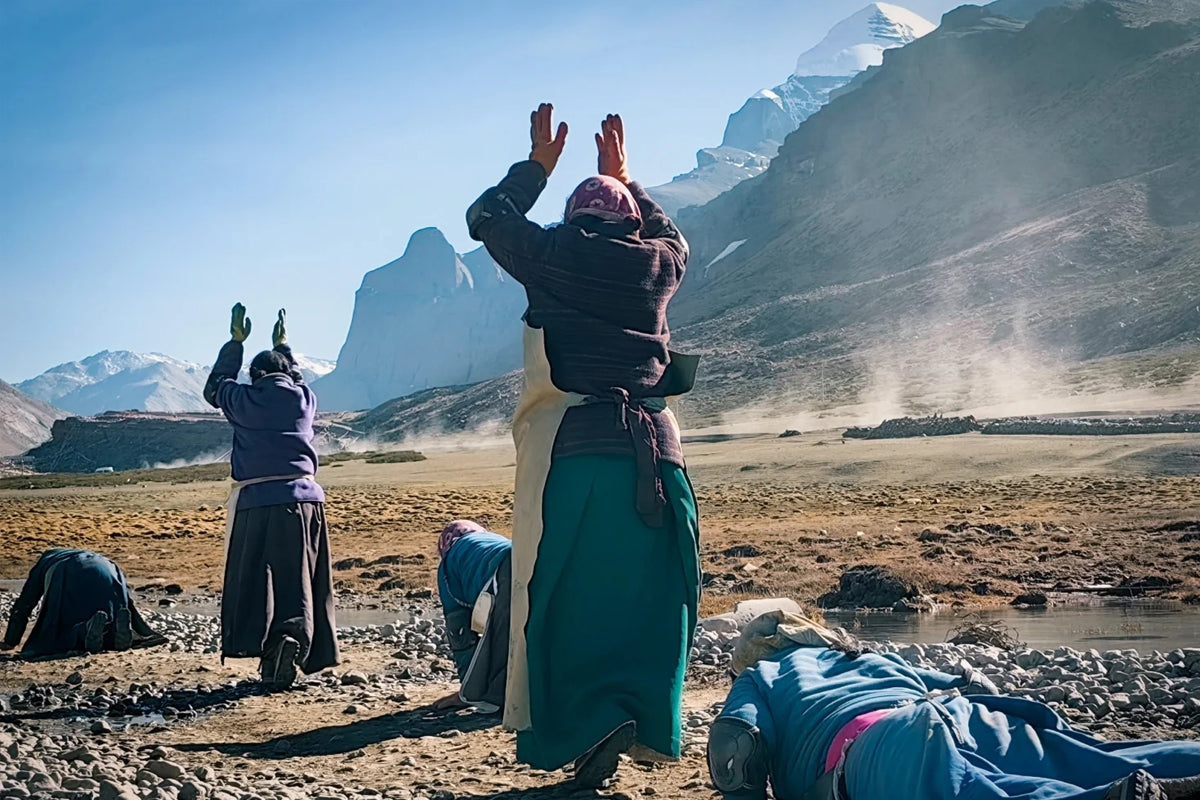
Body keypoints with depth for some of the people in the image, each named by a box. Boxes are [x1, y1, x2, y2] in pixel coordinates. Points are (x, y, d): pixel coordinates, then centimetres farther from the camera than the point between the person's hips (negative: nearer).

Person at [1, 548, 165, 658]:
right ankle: (120, 624, -24)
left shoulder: (44, 564, 39)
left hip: (69, 583, -3)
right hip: (106, 575, 3)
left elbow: (22, 606, 41)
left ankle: (89, 627, -30)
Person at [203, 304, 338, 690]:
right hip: (304, 498, 2)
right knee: (299, 581, 6)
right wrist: (283, 347, 46)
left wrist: (236, 341, 30)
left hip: (257, 503, -2)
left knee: (254, 581, 3)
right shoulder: (305, 399, 7)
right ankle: (295, 638, -12)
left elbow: (215, 387, 24)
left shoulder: (246, 401, 1)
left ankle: (265, 651, -9)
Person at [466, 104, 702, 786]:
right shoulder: (658, 265, 10)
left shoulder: (553, 257, 2)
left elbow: (485, 218, 19)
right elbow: (671, 236, 36)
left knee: (567, 595, 2)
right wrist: (626, 179, 43)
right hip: (655, 450, 3)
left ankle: (591, 721, -8)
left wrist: (539, 165, 30)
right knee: (646, 595, 9)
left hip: (573, 451, -3)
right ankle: (640, 713, 3)